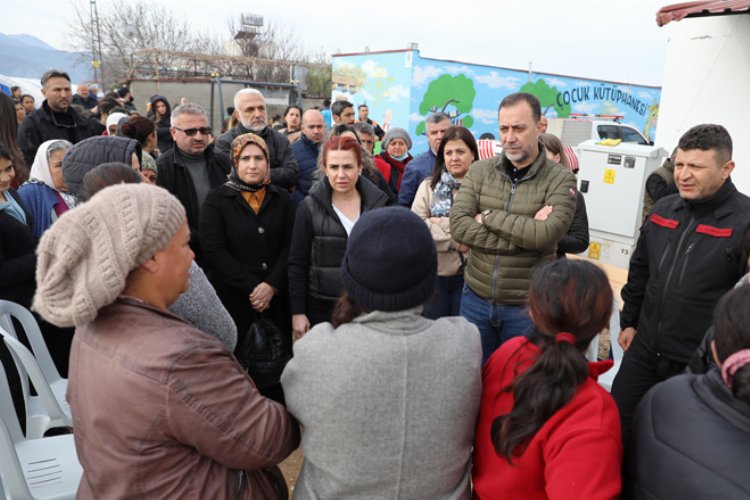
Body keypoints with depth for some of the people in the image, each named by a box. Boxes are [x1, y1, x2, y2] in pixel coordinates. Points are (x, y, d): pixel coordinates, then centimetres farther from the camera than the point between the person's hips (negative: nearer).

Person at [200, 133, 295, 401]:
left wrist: (272, 285, -12)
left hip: (277, 298, 2)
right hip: (233, 298, -2)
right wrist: (251, 287, -13)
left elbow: (290, 246, 1)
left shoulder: (282, 199, 9)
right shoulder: (217, 200, 1)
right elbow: (214, 251, -8)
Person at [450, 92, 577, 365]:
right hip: (476, 298, 3)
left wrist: (489, 216, -16)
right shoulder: (479, 171, -1)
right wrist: (524, 234, -19)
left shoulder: (561, 180, -8)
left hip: (527, 306, -2)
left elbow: (547, 235, -24)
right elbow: (458, 227, -14)